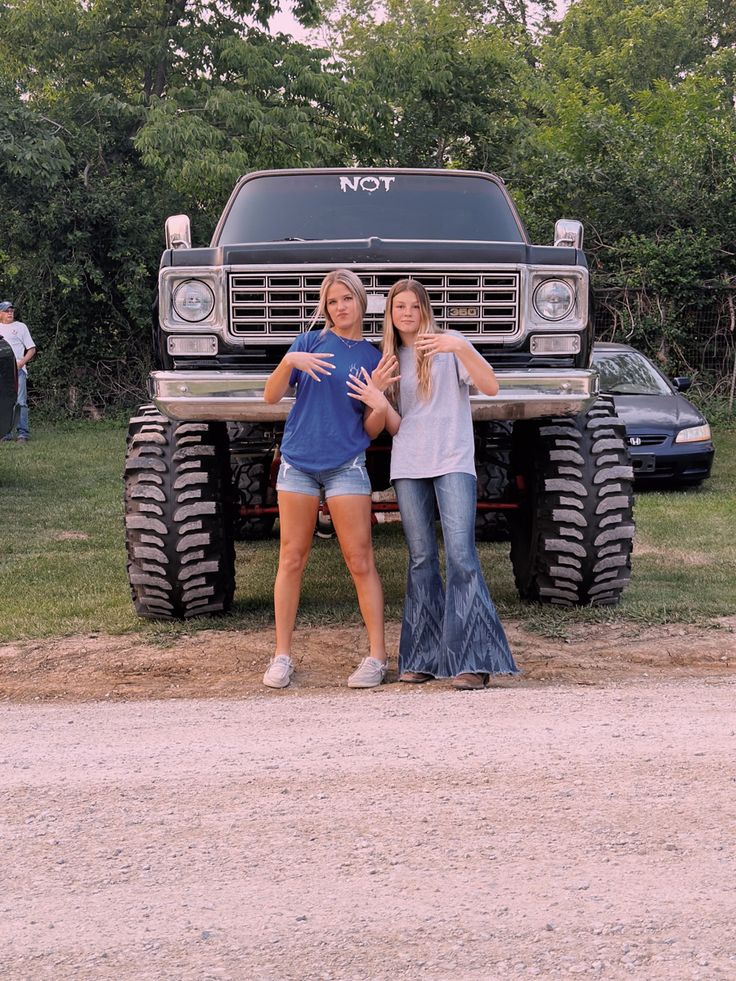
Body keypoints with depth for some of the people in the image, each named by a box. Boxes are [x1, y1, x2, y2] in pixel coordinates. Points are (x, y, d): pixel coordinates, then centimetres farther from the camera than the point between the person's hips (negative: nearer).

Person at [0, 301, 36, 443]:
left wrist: (21, 363, -8)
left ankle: (23, 433, -12)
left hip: (17, 370, -3)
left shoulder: (20, 327, 9)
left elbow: (32, 348, 6)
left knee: (20, 402, -10)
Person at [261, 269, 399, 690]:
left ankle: (378, 657, 1)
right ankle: (282, 656, 9)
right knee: (292, 559, 3)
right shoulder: (310, 342, 5)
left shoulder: (375, 357, 6)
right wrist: (289, 362, -18)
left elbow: (371, 430, 3)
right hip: (298, 462, 1)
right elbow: (272, 396, -1)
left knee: (361, 562, -3)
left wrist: (379, 395, -14)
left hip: (346, 465, 0)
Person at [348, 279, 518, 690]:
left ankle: (473, 660, -15)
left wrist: (460, 348, -23)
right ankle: (423, 657, 8)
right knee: (422, 559, 5)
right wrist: (380, 404, -12)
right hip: (408, 467, 5)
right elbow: (396, 426, 10)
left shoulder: (449, 343, 4)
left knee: (461, 554, -14)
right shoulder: (391, 359, 17)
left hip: (453, 463, -4)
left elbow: (491, 386, -9)